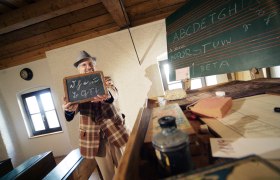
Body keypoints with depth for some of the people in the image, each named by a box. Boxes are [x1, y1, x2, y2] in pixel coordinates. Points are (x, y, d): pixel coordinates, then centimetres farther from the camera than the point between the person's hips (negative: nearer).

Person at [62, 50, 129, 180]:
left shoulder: (104, 80, 0)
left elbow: (113, 95, -21)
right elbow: (72, 111, -11)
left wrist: (107, 96, -45)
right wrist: (69, 109, -35)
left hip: (112, 128, 1)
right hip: (93, 132, 0)